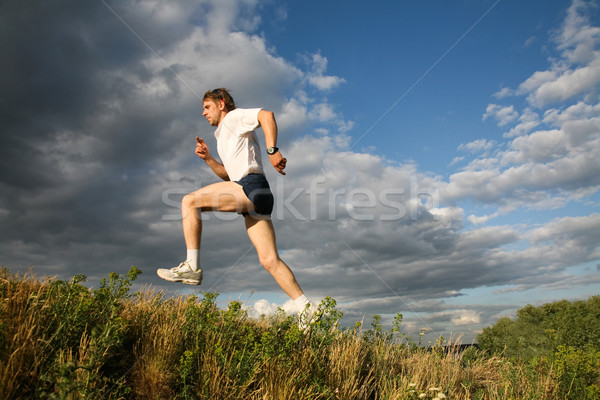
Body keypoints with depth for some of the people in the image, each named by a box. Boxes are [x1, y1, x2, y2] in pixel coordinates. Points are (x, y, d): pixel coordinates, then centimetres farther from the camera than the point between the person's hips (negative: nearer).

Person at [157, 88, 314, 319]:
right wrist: (207, 158, 23)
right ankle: (306, 309, -2)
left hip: (252, 186, -9)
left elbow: (266, 115, -9)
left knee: (190, 201, -8)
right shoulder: (224, 138, 35)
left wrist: (272, 151, -20)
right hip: (246, 191, 9)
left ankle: (192, 267, -8)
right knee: (269, 260, -1)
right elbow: (229, 175, 35)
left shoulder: (234, 117, 9)